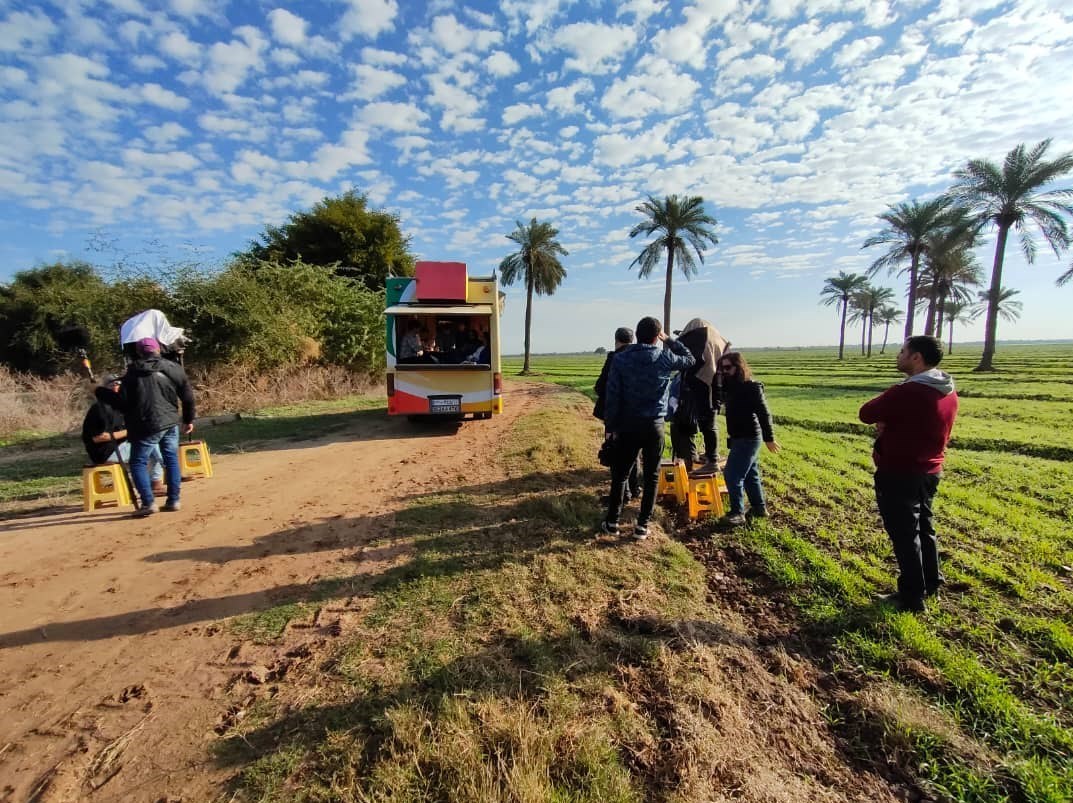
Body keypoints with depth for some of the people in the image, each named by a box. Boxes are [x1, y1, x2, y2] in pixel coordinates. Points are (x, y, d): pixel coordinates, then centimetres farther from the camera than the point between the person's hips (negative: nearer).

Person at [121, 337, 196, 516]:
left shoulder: (133, 371, -3)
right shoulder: (174, 368, 4)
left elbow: (124, 401, -4)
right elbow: (188, 396, 6)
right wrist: (188, 419, 16)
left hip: (146, 425, -3)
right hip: (171, 423, 3)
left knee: (138, 463, 7)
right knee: (171, 460, 13)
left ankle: (148, 503, -2)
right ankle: (173, 500, 14)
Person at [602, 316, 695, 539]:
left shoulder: (620, 358, -5)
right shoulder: (664, 358, -4)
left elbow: (612, 394, -5)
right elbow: (690, 359, 17)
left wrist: (610, 425, 2)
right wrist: (669, 341, 19)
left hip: (628, 425, 1)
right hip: (654, 425, 0)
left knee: (619, 474, 12)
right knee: (651, 477, 9)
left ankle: (612, 522, 18)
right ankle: (642, 525, 13)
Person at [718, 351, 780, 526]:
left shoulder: (752, 387, -17)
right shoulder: (731, 386, 8)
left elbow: (764, 413, -18)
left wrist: (769, 438, -17)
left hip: (748, 438, -9)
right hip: (740, 437, 9)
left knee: (732, 474, -8)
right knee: (750, 474, 17)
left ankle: (737, 512, -1)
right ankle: (759, 507, 29)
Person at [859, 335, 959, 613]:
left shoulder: (905, 392, -26)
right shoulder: (949, 393, 4)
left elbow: (866, 413, -16)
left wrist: (885, 417, 2)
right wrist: (890, 423, -4)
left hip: (899, 474, -8)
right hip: (929, 471, 8)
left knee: (904, 534, 4)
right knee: (923, 527, 23)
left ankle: (912, 596, 15)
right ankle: (931, 582, 38)